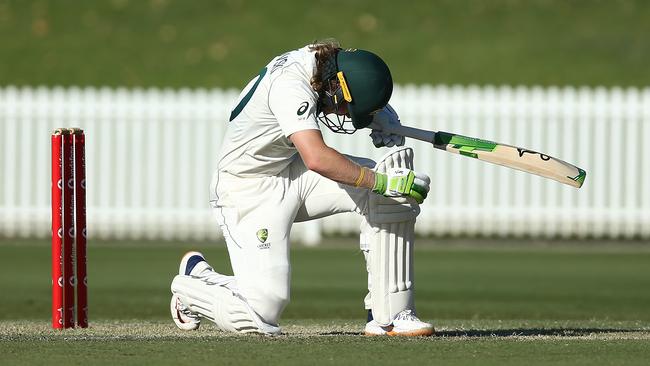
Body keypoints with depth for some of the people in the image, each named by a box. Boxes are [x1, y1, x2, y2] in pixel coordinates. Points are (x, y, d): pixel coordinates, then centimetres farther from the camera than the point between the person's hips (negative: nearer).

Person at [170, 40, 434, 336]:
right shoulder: (290, 86, -30)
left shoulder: (326, 62, -5)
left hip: (293, 173, 8)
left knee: (395, 194, -12)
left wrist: (383, 116, -2)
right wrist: (382, 182, -40)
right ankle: (192, 283, 15)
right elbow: (317, 158, -44)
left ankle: (389, 316, -8)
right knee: (261, 314, -18)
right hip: (249, 189, -8)